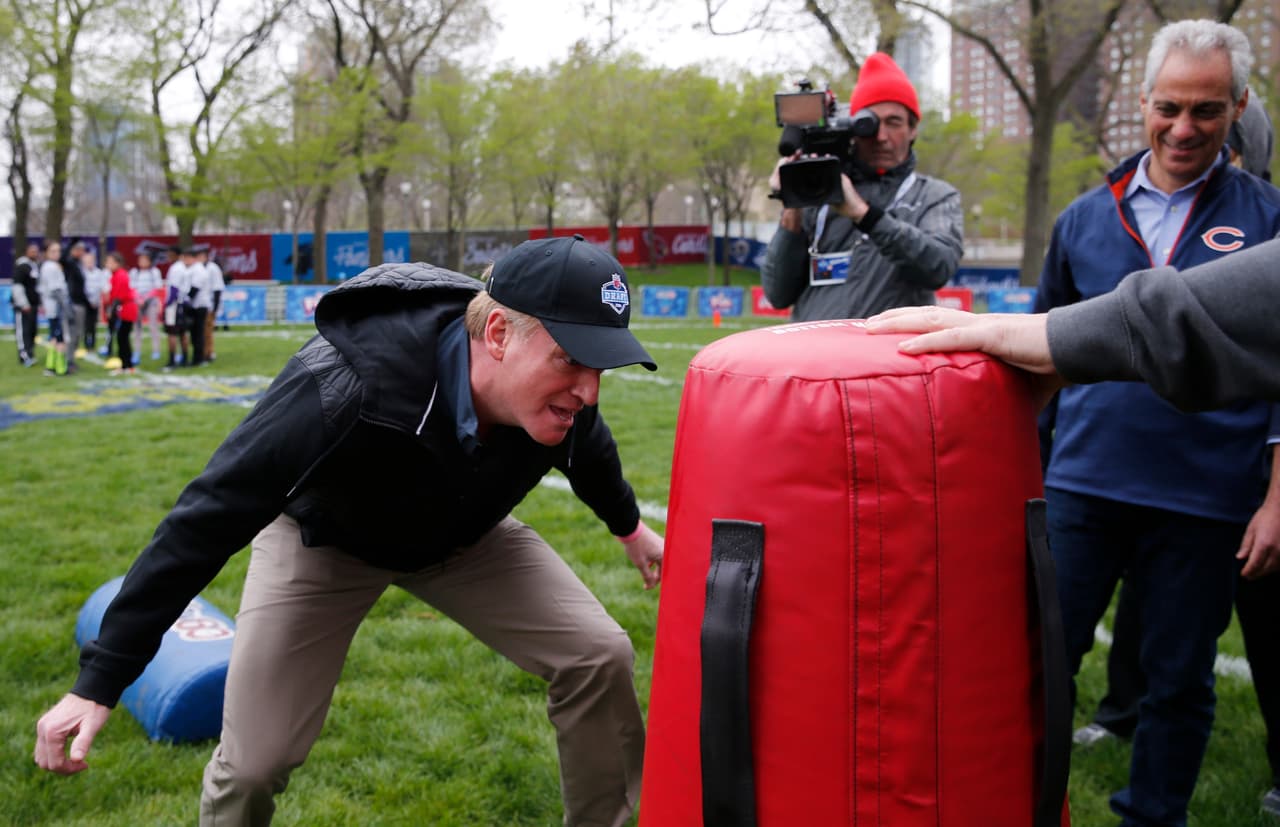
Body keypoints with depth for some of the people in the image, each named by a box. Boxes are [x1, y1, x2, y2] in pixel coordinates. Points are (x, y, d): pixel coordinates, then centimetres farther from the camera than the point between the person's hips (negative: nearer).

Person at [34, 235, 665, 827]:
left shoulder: (560, 397, -27)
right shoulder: (344, 392, -44)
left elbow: (589, 452, 0)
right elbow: (204, 522, -36)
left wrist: (628, 525, 21)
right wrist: (98, 684, -34)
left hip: (464, 533, 4)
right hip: (326, 535, -4)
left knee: (599, 657, -9)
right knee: (255, 763, -9)